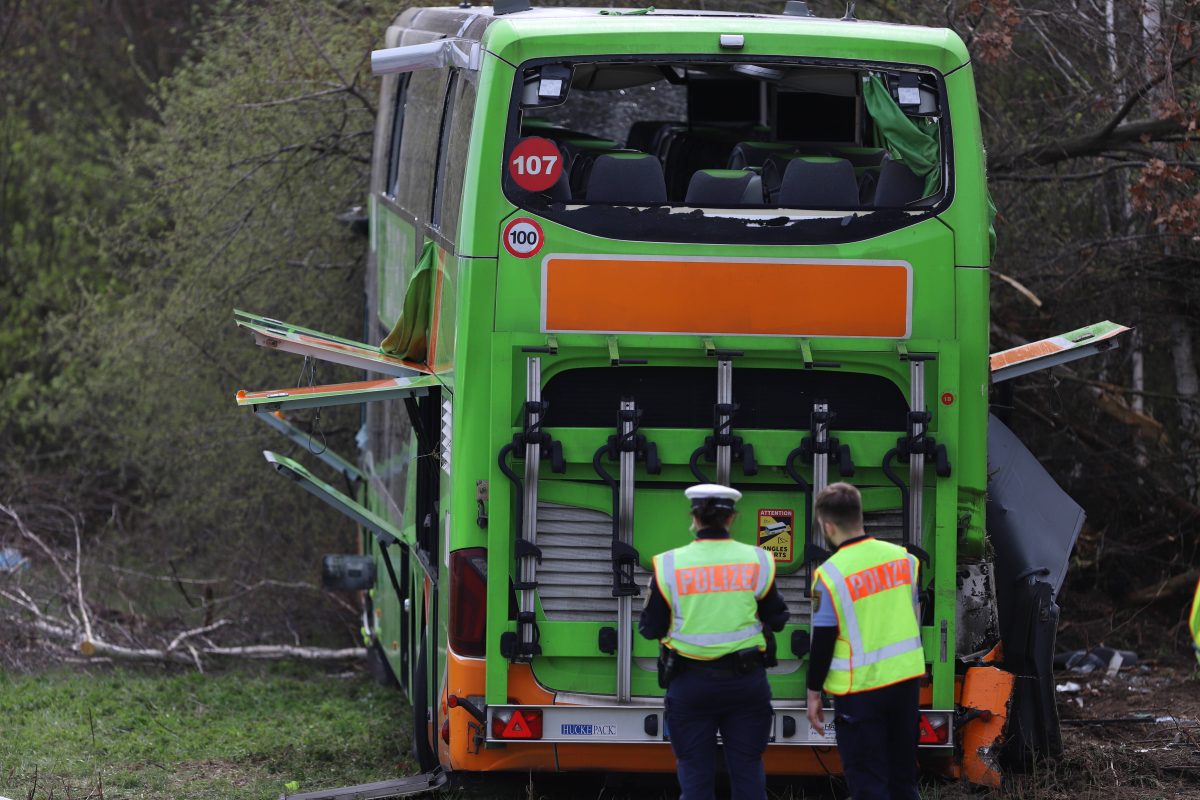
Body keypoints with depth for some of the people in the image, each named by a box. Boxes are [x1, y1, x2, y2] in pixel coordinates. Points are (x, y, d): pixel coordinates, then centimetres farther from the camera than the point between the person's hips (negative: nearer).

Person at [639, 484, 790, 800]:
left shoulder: (669, 564, -7)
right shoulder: (757, 561, -3)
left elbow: (650, 628, -2)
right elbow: (777, 620, 4)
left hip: (690, 681, -1)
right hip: (746, 679, 1)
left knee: (695, 774, 7)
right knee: (747, 768, 10)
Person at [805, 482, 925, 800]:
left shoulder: (830, 574, -15)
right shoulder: (902, 557, 0)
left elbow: (822, 642, -10)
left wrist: (814, 693, 0)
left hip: (861, 688, -5)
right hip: (907, 678, 5)